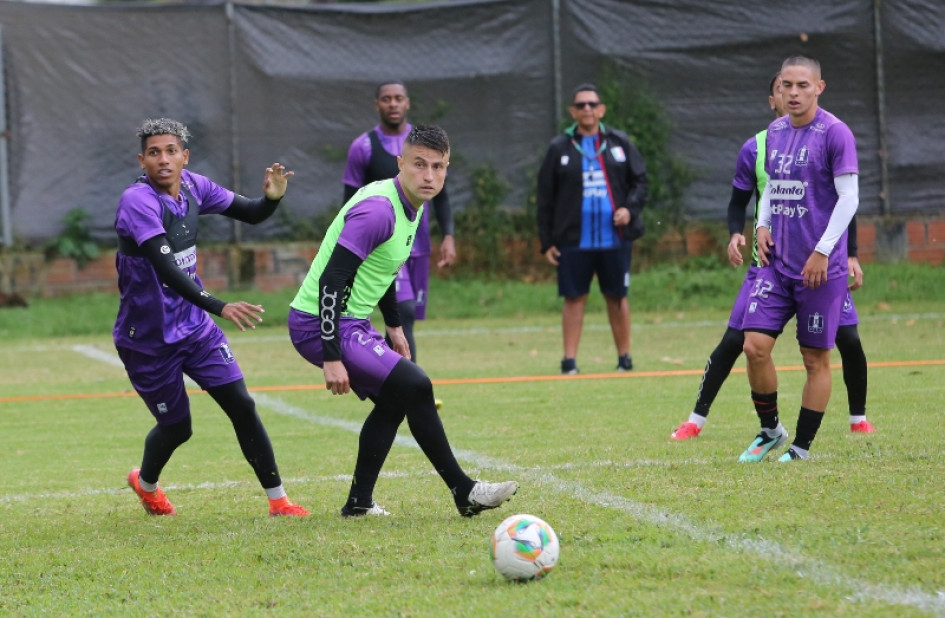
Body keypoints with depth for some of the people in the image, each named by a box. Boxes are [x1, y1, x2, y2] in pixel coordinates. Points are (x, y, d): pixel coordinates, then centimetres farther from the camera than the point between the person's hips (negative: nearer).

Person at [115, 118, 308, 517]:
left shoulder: (193, 186, -3)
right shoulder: (138, 201, -24)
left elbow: (250, 214, 8)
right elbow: (166, 269, -34)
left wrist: (273, 197, -17)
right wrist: (220, 307, -45)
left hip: (194, 326, 5)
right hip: (147, 338, -5)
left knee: (241, 405, -5)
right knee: (176, 427, 6)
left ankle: (278, 500, 1)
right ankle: (145, 483, 39)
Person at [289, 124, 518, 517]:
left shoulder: (413, 205, 7)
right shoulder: (378, 209, -23)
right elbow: (332, 280, -27)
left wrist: (394, 324, 28)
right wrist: (332, 358, -28)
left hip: (351, 323, 11)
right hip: (319, 325, -11)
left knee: (394, 402, 20)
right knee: (415, 386, -17)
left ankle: (359, 503, 27)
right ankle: (464, 493, -11)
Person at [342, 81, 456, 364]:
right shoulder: (363, 147, -2)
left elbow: (439, 195, 12)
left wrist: (448, 237, 1)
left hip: (418, 242, 4)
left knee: (408, 316, 6)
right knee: (404, 311, -20)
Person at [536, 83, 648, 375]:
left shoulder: (620, 143, 6)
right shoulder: (559, 148, 3)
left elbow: (640, 180, 9)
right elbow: (545, 197, 4)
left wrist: (630, 208, -11)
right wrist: (546, 241, 0)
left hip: (615, 238, 1)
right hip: (574, 239, -1)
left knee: (617, 297, 7)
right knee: (574, 298, -1)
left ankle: (624, 357, 15)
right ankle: (569, 359, 1)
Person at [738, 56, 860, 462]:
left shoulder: (835, 133, -10)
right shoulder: (774, 133, 10)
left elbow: (849, 197, -12)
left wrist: (822, 252, -16)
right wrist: (762, 224, 5)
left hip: (820, 268, -5)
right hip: (777, 264, 5)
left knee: (816, 358, 2)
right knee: (755, 345, -4)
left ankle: (802, 448, 12)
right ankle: (770, 431, 15)